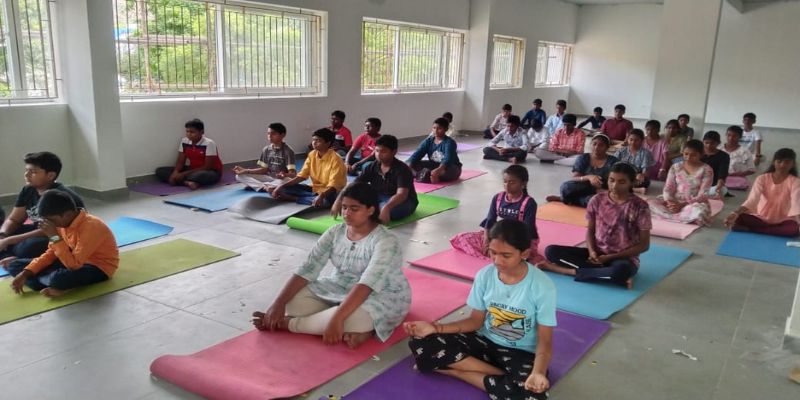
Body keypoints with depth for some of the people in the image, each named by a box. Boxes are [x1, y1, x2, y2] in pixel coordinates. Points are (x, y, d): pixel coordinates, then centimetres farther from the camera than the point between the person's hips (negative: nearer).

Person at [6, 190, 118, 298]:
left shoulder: (91, 227, -28)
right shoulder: (64, 222, -2)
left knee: (58, 278, -41)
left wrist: (55, 237, -30)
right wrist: (25, 273, -6)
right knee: (14, 266, 1)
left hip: (98, 268, -9)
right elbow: (51, 253, 6)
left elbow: (73, 265, -31)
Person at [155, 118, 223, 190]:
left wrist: (184, 174, -23)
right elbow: (180, 162, 1)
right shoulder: (184, 142, -2)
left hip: (210, 171, -7)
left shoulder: (209, 144, -20)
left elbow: (207, 167, -20)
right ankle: (187, 182, -29)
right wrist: (175, 172, -22)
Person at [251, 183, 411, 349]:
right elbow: (308, 268, -12)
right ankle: (353, 330, -20)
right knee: (294, 301, -16)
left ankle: (287, 323, -18)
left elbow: (367, 284, -37)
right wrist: (279, 302, -22)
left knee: (350, 320, -39)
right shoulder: (335, 232, -5)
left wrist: (337, 318, -47)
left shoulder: (385, 242, -24)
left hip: (382, 297, -6)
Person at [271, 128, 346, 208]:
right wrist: (282, 186, -11)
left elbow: (333, 186, -24)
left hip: (328, 192, -5)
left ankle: (293, 198, -22)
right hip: (314, 189, 6)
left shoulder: (335, 159, -19)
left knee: (325, 201, -42)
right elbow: (302, 176, 2)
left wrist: (321, 196, -44)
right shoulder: (312, 154, 1)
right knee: (283, 189, -8)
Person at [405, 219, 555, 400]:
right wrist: (436, 328, -12)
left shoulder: (542, 286, -19)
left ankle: (455, 370, -15)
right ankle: (502, 376, -14)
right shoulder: (485, 275, -9)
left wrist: (538, 373, -37)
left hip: (522, 354, -3)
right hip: (486, 342, 3)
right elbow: (476, 320, 2)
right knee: (422, 345, -18)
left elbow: (545, 341, -15)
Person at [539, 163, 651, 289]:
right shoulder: (598, 200, -1)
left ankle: (571, 271, -24)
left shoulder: (640, 207, -11)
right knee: (551, 251, -15)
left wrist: (610, 257, -14)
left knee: (621, 269, -43)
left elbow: (644, 245, -8)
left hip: (624, 258, -4)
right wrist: (592, 251, -13)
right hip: (597, 253, 4)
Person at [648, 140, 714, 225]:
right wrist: (670, 202, -22)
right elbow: (668, 188, 1)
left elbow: (703, 195, -11)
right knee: (650, 202, -25)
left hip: (695, 203, -3)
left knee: (700, 211, -41)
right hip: (674, 201, 4)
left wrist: (682, 205, -23)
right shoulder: (675, 167, 5)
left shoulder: (706, 170, -5)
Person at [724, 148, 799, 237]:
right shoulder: (762, 178, -3)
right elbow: (752, 199, -18)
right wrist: (735, 213, -38)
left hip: (781, 221, 0)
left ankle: (747, 229, -30)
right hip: (761, 218, 0)